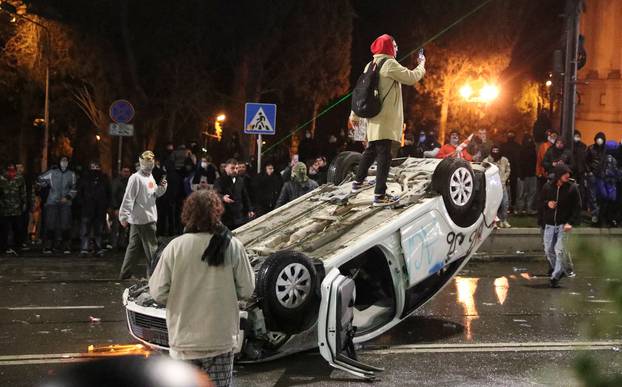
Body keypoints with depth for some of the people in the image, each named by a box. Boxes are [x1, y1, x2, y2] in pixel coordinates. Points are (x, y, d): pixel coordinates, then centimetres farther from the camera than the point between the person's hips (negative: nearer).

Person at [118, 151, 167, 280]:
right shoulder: (136, 178, -14)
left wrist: (162, 187, -3)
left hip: (150, 218, 9)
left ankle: (125, 273, 20)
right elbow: (128, 198, -18)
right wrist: (124, 216, -22)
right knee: (151, 247, -3)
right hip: (142, 219, -9)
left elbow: (156, 193, 18)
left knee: (135, 247, 13)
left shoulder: (150, 177, 13)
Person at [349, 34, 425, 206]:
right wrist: (422, 65, 8)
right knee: (384, 155, -8)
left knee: (371, 150, 24)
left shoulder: (370, 66, 12)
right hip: (385, 119, -8)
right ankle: (380, 195, -11)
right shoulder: (390, 64, -12)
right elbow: (411, 78, -11)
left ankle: (358, 182, 34)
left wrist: (355, 114, 20)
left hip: (373, 117, 9)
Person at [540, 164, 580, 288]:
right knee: (548, 250, 9)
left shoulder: (572, 188, -8)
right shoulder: (547, 187, -2)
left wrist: (570, 223, -16)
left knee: (559, 250, -10)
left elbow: (577, 207, -5)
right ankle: (560, 270, 29)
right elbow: (540, 202, 11)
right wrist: (547, 203, -12)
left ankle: (556, 276, -1)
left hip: (564, 224, -3)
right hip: (549, 224, 3)